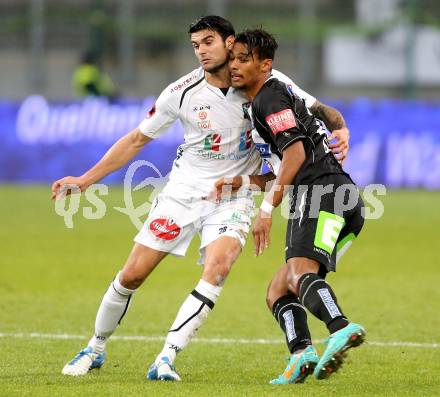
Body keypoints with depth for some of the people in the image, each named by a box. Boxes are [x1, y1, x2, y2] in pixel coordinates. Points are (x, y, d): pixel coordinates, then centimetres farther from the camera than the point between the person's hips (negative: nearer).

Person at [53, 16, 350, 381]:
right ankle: (95, 349, 23)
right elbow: (137, 139, 3)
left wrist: (339, 127, -25)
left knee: (218, 266, -29)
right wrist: (86, 179, -1)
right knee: (132, 275, -2)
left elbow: (318, 110, -1)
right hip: (183, 190, 1)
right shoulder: (182, 92, -9)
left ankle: (166, 359, -26)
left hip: (232, 197, -1)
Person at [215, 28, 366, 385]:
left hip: (323, 193, -10)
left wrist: (267, 208, -16)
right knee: (278, 292, 9)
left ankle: (341, 329, -58)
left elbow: (296, 153, -13)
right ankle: (301, 353, -16)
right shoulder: (278, 96, 32)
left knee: (300, 274, -32)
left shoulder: (270, 96, 1)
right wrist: (244, 181, 26)